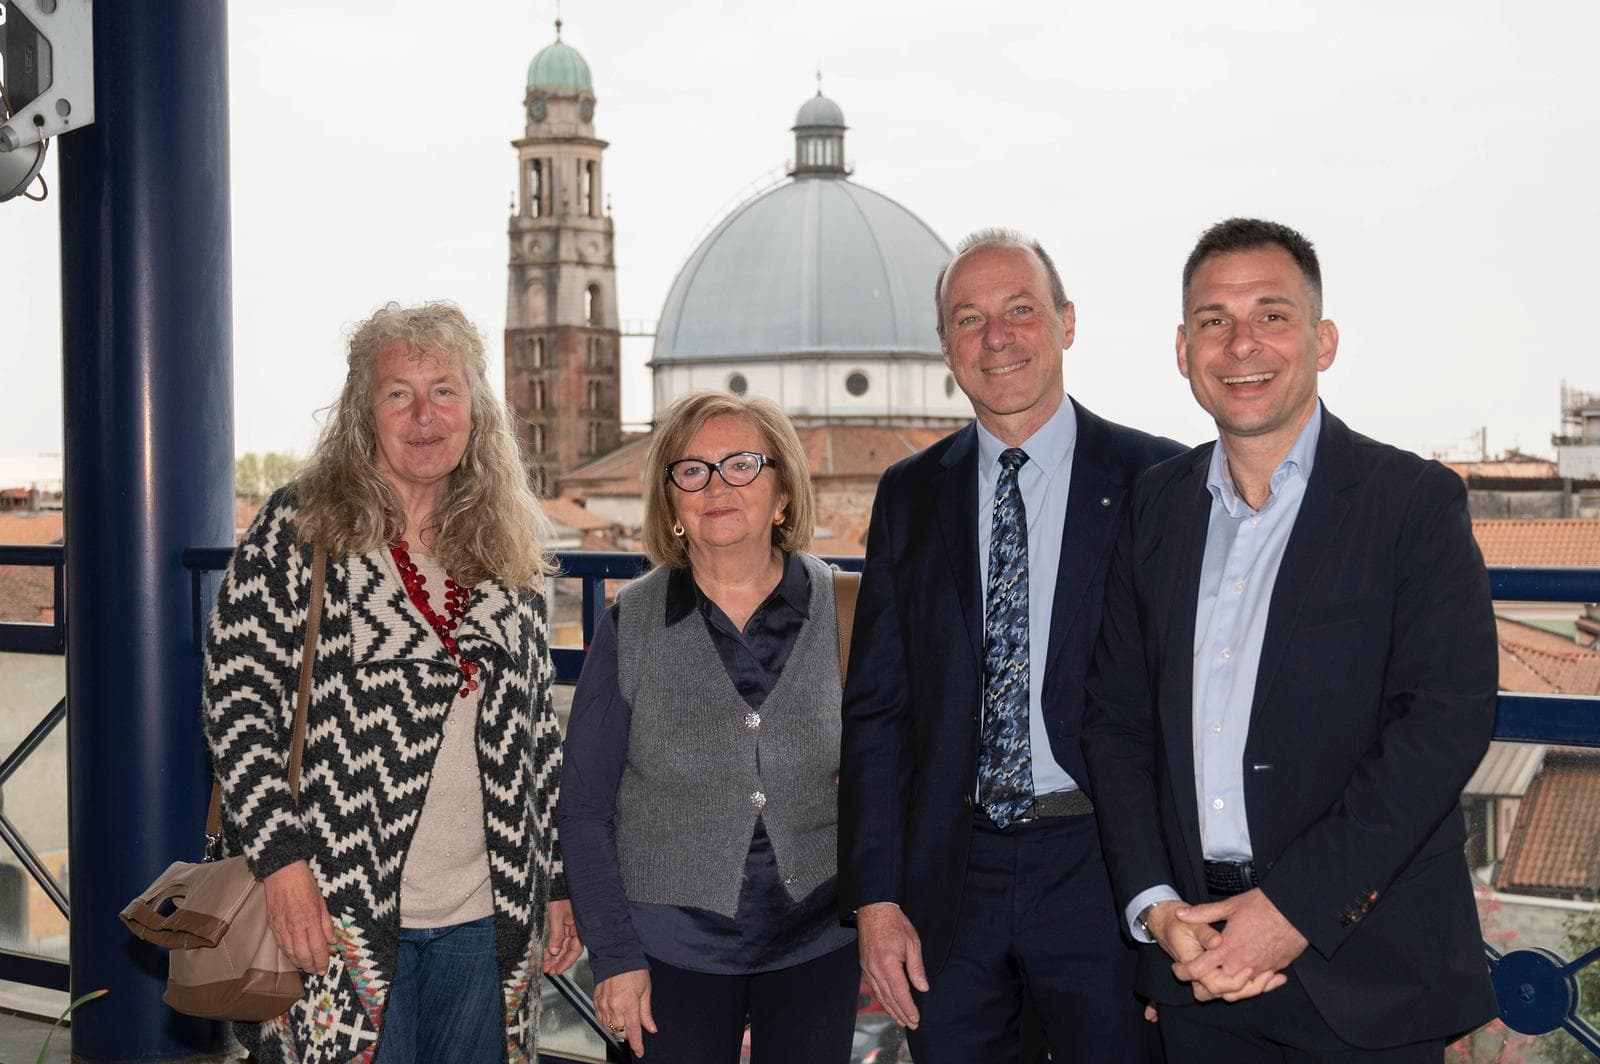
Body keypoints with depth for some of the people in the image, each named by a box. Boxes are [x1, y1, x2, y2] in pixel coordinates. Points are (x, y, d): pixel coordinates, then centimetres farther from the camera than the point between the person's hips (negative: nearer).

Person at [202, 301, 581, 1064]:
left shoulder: (507, 548, 10)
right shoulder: (298, 531, -3)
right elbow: (235, 696, -7)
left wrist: (557, 881, 12)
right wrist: (282, 856, -15)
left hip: (486, 916, 4)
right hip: (344, 914, -4)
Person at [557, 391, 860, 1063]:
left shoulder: (842, 610, -4)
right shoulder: (632, 624, -6)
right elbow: (585, 809, -2)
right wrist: (615, 957, -6)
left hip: (817, 941, 1)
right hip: (674, 950, -1)